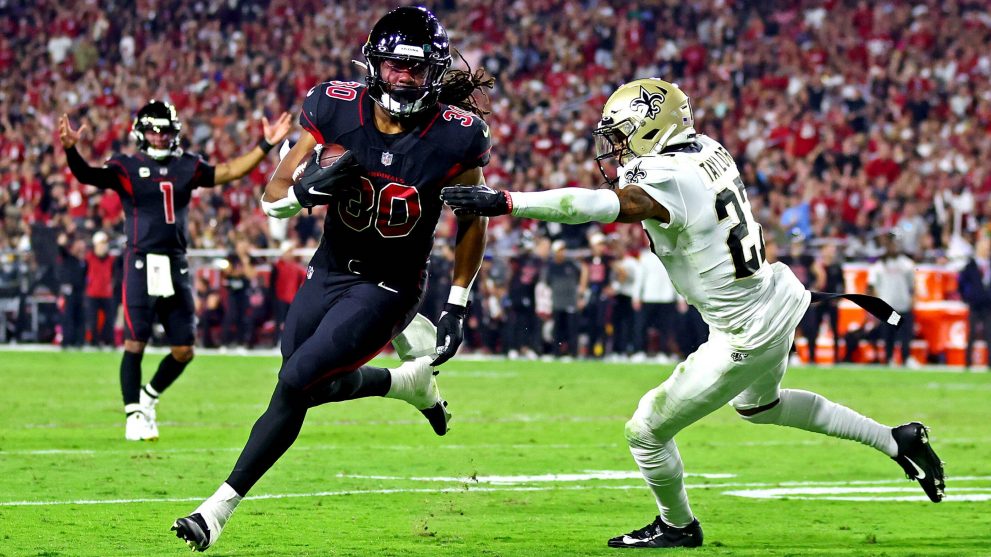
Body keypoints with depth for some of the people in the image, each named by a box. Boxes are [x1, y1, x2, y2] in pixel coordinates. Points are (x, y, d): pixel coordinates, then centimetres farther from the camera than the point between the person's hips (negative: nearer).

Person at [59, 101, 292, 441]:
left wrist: (265, 145, 7)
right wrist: (71, 150, -36)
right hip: (142, 265, -4)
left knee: (183, 351, 6)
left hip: (176, 266, 5)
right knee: (135, 343, -7)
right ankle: (134, 415, 2)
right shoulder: (126, 168, -2)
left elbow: (229, 172, 13)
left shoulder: (187, 167, 11)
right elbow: (88, 175, -16)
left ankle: (149, 397, 30)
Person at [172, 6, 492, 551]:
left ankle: (220, 507, -8)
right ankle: (409, 380, 39)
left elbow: (472, 221, -1)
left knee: (296, 383, -15)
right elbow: (273, 199, -7)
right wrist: (311, 185, -31)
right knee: (317, 384, 12)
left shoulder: (454, 136, -17)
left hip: (388, 287, -4)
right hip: (329, 271, 4)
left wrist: (457, 308, -2)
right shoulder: (336, 108, -13)